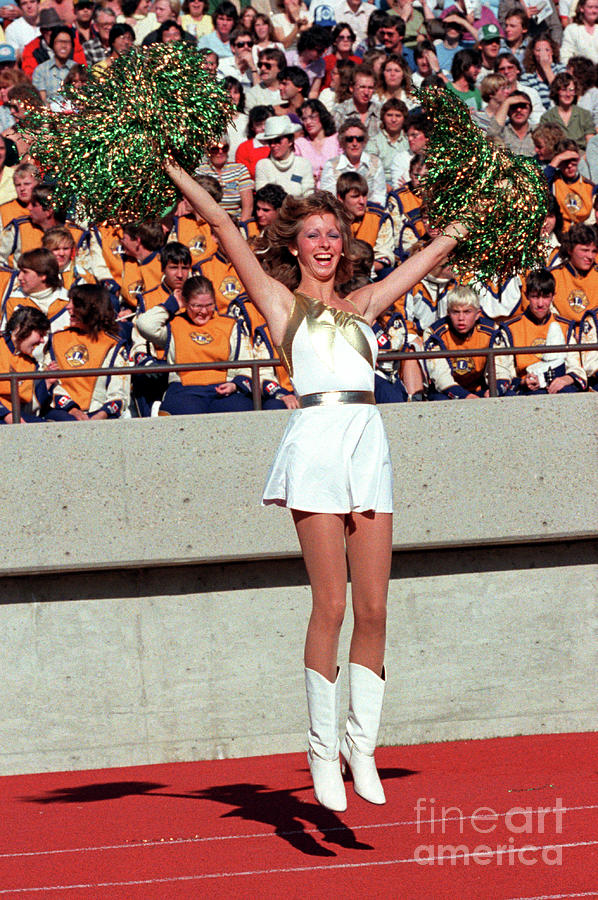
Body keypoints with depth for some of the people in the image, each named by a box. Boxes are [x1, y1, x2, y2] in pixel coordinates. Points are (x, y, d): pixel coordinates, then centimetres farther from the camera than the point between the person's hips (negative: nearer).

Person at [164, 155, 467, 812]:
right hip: (317, 441, -4)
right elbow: (222, 226, 9)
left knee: (373, 609, 0)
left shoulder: (363, 305, 23)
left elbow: (432, 252, 34)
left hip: (368, 445, 4)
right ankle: (323, 747, 0)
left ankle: (362, 743, 8)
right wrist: (170, 168, 7)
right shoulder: (281, 301, 13)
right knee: (330, 606, -8)